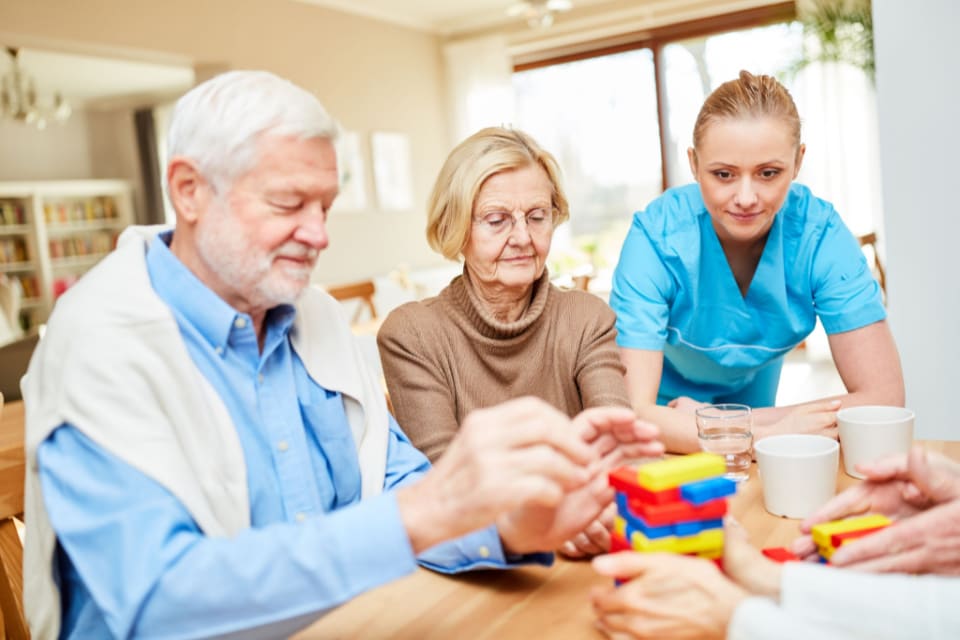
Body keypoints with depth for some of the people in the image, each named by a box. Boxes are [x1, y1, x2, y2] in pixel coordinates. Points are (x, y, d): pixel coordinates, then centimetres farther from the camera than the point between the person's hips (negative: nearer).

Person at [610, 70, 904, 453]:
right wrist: (770, 437, -39)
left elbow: (884, 397, -20)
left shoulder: (818, 231, -18)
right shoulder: (657, 235, -23)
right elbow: (633, 412, -29)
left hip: (755, 407, 3)